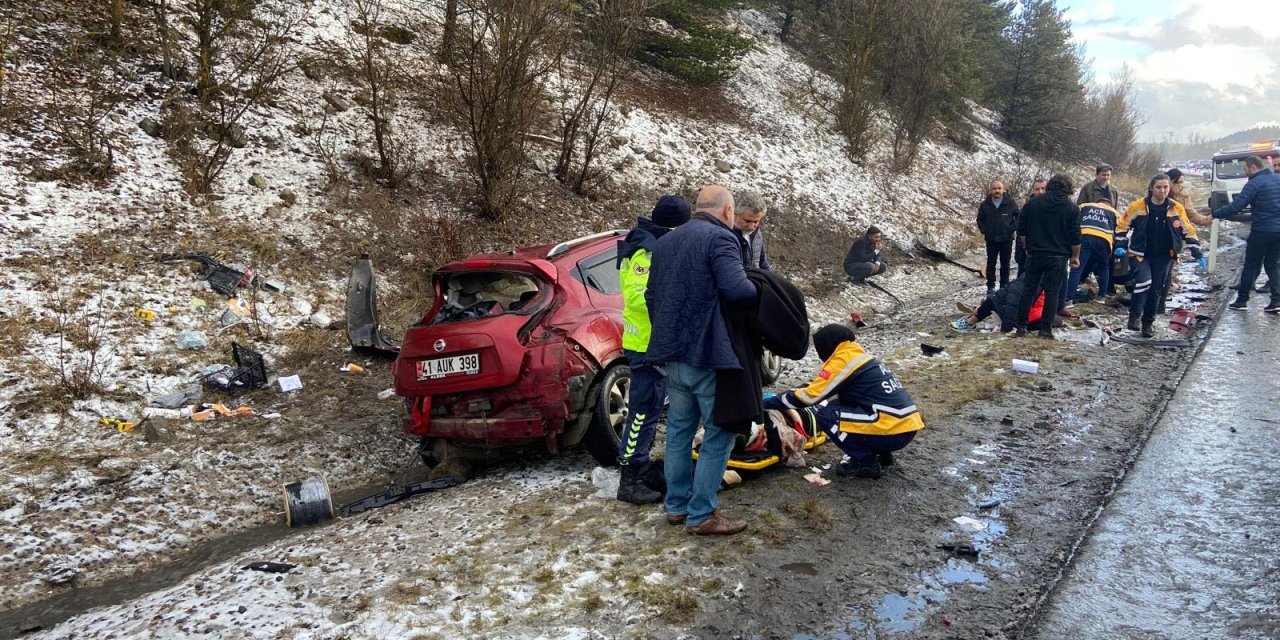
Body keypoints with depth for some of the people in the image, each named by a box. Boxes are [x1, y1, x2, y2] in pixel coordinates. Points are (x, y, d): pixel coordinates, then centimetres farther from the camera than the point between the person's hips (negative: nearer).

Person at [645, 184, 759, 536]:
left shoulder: (665, 241, 14)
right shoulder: (720, 238, -12)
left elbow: (651, 295, 19)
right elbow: (737, 288, -26)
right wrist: (761, 291, -6)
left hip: (672, 352, 8)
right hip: (709, 354, -8)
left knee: (679, 429, 17)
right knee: (719, 435, 2)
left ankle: (676, 505, 25)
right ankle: (702, 514, 5)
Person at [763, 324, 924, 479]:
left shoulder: (842, 360, -9)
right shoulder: (858, 355, 18)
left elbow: (810, 396, -7)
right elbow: (820, 389, 24)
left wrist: (772, 402, 3)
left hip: (894, 432, -9)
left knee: (827, 415, -5)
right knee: (838, 406, 18)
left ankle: (866, 463, -1)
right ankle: (881, 453, 18)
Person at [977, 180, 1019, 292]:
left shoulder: (1010, 203, -4)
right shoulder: (985, 205, -1)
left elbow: (1018, 216, 4)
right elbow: (980, 220, 9)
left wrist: (1013, 228, -7)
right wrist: (984, 231, -3)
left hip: (1006, 239, -1)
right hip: (991, 239, 1)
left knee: (1005, 264, 7)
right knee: (991, 263, 7)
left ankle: (1004, 285, 16)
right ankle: (990, 286, 14)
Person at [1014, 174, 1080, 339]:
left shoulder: (1033, 203, 3)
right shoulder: (1072, 208, -4)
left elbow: (1021, 230, 6)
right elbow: (1075, 237, -6)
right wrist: (1075, 256, 6)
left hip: (1035, 254, 2)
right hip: (1058, 257, -2)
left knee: (1029, 289, 9)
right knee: (1052, 293, 2)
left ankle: (1020, 326, 8)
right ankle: (1046, 328, 2)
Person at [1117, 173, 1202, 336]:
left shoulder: (1176, 208, -3)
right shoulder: (1138, 206, -10)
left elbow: (1188, 230, 6)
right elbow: (1122, 225, -2)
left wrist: (1195, 249, -2)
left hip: (1162, 257, 3)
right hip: (1140, 254, -3)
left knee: (1156, 290, 6)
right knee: (1144, 282, -25)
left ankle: (1147, 323, 22)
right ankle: (1134, 316, -8)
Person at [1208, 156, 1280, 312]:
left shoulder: (1254, 183, -12)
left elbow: (1235, 207, -17)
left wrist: (1214, 214, -8)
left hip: (1262, 230, -6)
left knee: (1251, 265, 5)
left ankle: (1242, 300, 11)